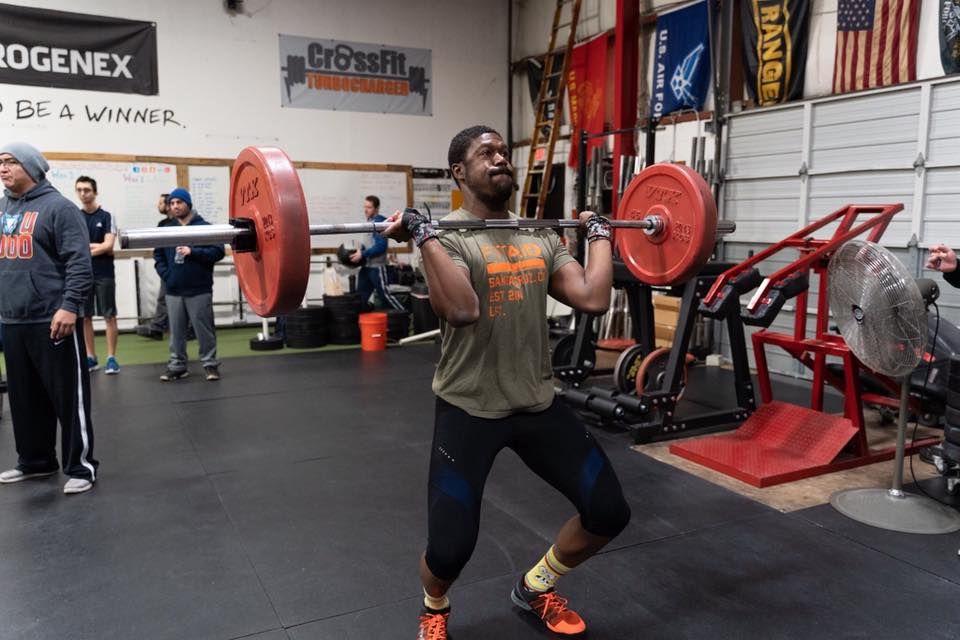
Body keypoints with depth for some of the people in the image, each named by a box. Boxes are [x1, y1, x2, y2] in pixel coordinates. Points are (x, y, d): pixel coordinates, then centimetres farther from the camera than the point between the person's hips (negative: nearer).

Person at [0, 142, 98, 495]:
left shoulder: (58, 207, -7)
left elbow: (80, 263, -14)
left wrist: (69, 306, -22)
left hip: (54, 320, -7)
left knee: (68, 397, 0)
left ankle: (81, 466, 9)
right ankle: (35, 461, 29)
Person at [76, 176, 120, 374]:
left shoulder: (106, 216, 0)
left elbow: (108, 246, -9)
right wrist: (97, 246, -8)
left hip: (104, 274, -3)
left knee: (109, 316, -1)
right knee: (84, 317, 7)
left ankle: (111, 358, 3)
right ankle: (91, 358, 16)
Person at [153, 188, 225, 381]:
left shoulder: (205, 227, -1)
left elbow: (218, 251, -9)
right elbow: (158, 256, 16)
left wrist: (193, 252, -18)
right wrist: (166, 275, 1)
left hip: (199, 290, -4)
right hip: (174, 291, 4)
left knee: (204, 329, 0)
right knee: (176, 330, 9)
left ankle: (210, 364, 9)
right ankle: (177, 365, 18)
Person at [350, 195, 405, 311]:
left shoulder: (379, 222, -14)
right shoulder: (369, 222, 12)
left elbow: (380, 246, -22)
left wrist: (362, 254, -18)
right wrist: (359, 251, 6)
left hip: (377, 267, -9)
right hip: (366, 266, 9)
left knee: (385, 294, -6)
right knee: (361, 296, 10)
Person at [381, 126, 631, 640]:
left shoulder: (541, 237, 8)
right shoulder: (447, 236, -10)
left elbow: (594, 299, -3)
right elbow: (462, 309, -29)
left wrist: (599, 234, 8)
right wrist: (424, 236, -27)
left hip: (539, 402, 6)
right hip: (470, 407, -5)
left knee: (609, 512, 5)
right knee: (451, 546, -10)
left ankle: (536, 587, 33)